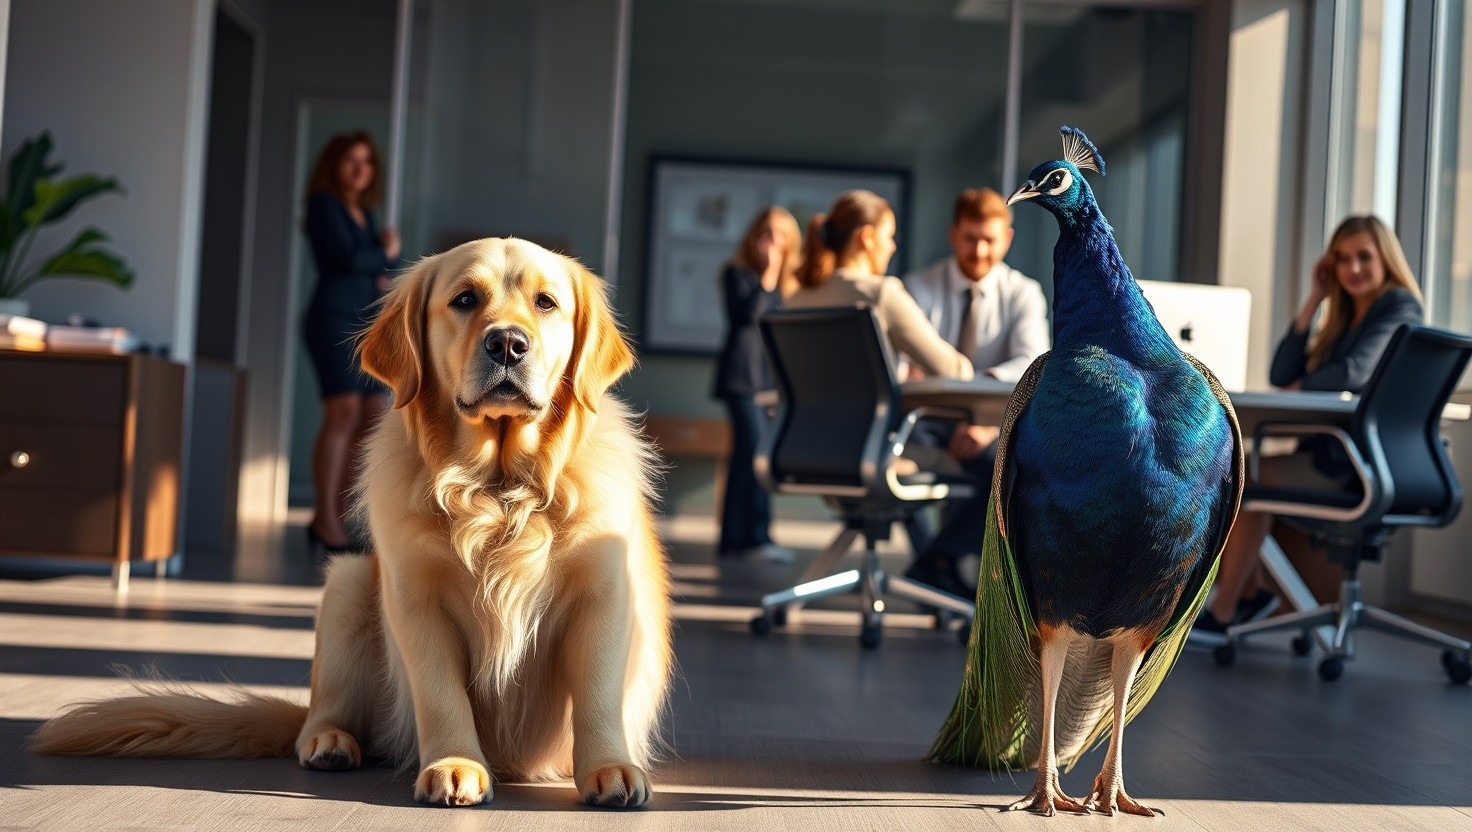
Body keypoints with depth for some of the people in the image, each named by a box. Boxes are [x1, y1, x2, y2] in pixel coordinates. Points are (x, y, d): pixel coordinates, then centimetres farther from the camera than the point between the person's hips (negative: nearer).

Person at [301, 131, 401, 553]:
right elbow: (346, 257, -13)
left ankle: (333, 514, 7)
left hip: (364, 323, 8)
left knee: (375, 418, 2)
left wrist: (383, 276, -1)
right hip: (333, 317, -8)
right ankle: (326, 518, -18)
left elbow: (387, 264, 22)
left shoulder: (363, 213, 22)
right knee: (344, 411, -19)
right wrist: (384, 253, 4)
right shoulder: (325, 204, 0)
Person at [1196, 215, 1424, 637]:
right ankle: (1250, 590, 4)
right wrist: (1315, 299, 7)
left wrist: (1296, 389, -4)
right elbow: (1281, 376, 9)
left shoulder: (1400, 306, -5)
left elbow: (1354, 372, -22)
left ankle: (1223, 612, -10)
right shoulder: (1345, 318, 20)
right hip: (1329, 451, 9)